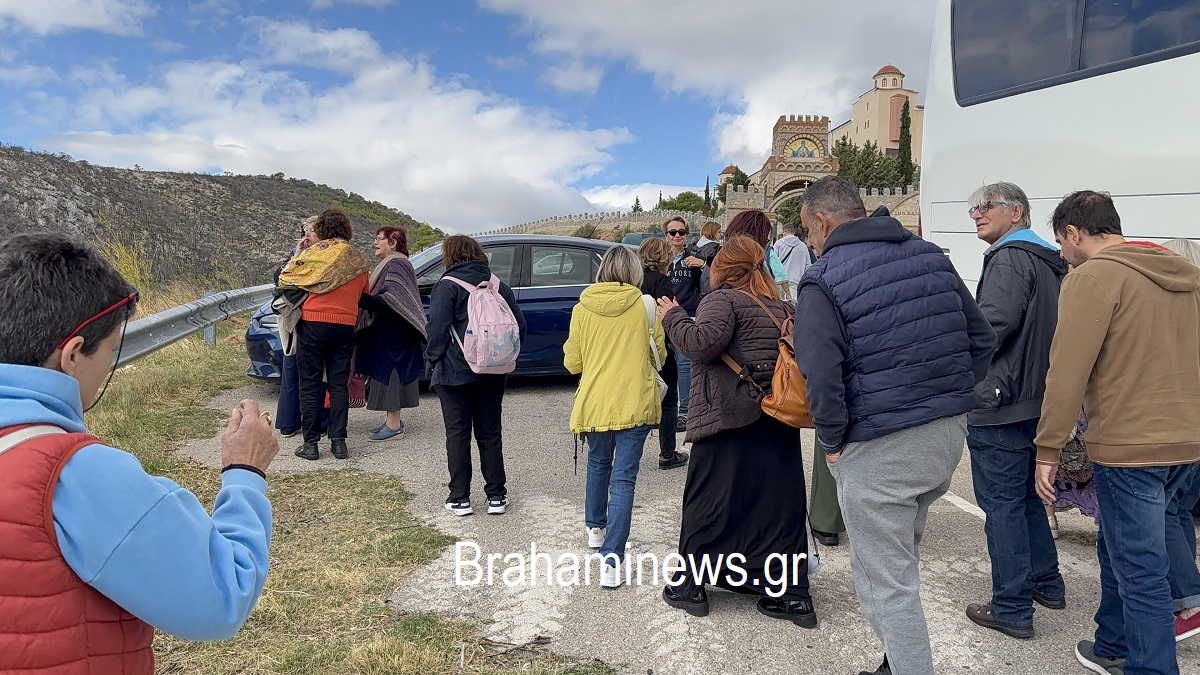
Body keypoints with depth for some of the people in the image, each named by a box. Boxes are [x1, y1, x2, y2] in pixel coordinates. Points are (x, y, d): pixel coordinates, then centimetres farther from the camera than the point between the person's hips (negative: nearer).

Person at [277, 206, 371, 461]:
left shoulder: (315, 252, -6)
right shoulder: (360, 259, 7)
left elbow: (285, 279, 1)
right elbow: (366, 296, 15)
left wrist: (297, 254, 16)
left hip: (313, 323, -3)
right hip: (345, 326, 3)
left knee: (310, 385, 4)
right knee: (339, 385, 9)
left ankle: (310, 443, 5)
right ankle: (339, 442, 8)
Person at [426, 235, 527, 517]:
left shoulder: (447, 286, -9)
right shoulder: (499, 285, 7)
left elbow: (438, 329, -16)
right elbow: (520, 326, 7)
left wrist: (433, 358, -1)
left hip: (455, 371, -4)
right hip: (493, 372, 5)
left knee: (458, 435, 5)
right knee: (490, 433, 12)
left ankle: (459, 498, 9)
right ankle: (496, 496, 16)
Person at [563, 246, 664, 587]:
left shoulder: (582, 308, -2)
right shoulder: (644, 306, -4)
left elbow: (572, 362, 4)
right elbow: (659, 354, 8)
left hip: (594, 402, 2)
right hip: (635, 403, -2)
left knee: (598, 463, 24)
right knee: (624, 477, -1)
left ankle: (595, 527, 42)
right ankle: (612, 556, -8)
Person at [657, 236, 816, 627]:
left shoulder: (723, 299, -7)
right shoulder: (782, 308, 14)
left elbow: (704, 342, -23)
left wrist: (674, 318, -8)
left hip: (728, 420, -6)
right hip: (778, 423, 6)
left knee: (708, 499, 5)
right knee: (779, 501, 10)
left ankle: (691, 584, 16)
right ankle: (793, 594, 15)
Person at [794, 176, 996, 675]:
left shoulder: (823, 280, -13)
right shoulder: (930, 255, 7)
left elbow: (821, 377, -22)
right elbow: (982, 340, 9)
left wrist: (832, 442, -8)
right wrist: (947, 399, 14)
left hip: (878, 448, -8)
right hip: (949, 433, 8)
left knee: (885, 582, 7)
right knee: (901, 559, 26)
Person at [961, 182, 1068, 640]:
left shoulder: (1010, 258, -14)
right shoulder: (1049, 263, 16)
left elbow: (994, 323, -24)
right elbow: (1042, 331, 20)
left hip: (999, 403, -10)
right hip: (1035, 400, 10)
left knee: (1002, 504, -1)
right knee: (1026, 496, 23)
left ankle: (1012, 609, 8)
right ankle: (1047, 583, 36)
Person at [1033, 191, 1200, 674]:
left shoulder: (1093, 277, -14)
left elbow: (1068, 371, -18)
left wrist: (1048, 450, -12)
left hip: (1128, 446, -9)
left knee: (1140, 571, 1)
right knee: (1121, 548, 22)